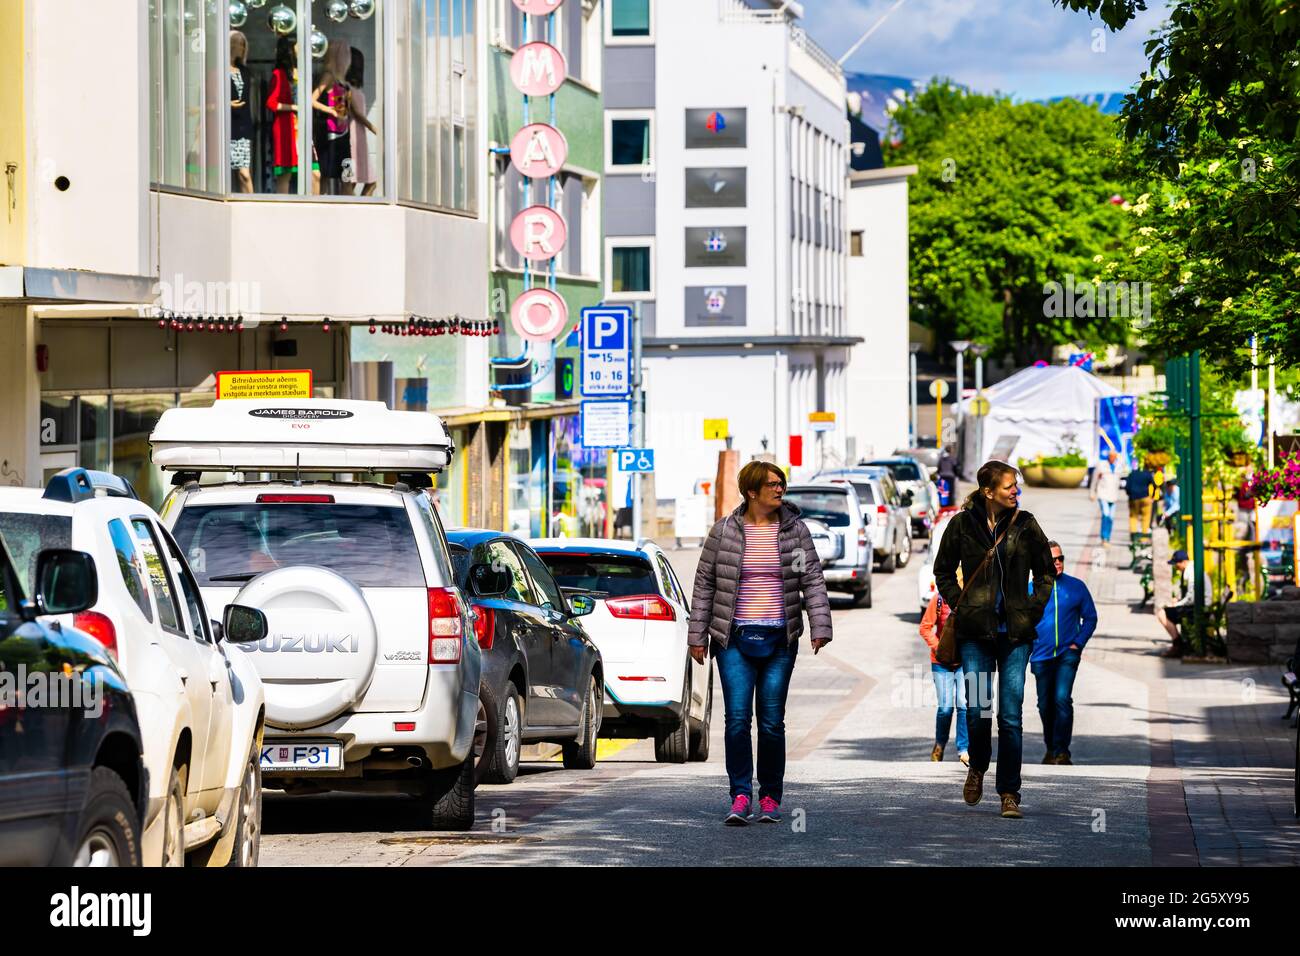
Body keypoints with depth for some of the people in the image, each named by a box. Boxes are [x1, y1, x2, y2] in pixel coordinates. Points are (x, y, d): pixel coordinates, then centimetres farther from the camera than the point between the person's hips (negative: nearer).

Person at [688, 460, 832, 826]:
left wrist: (820, 626, -8)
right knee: (737, 718, -9)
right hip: (735, 640, -1)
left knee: (772, 722, 3)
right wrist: (697, 636, 4)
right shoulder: (724, 532, 2)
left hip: (779, 640, 1)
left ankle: (771, 797, 13)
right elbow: (704, 583, 6)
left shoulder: (795, 530, 5)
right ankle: (741, 796, -6)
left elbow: (813, 580, 4)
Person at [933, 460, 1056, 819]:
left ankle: (1009, 794, 2)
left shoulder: (1025, 525, 3)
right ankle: (978, 767, 25)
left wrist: (1034, 607, 4)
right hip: (975, 631, 0)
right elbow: (943, 570, 14)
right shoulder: (963, 524, 1)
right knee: (978, 709, -5)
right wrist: (959, 604, 4)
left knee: (1010, 715, -4)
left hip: (1015, 631, 0)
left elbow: (1046, 571, 15)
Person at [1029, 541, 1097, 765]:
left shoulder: (1077, 586, 2)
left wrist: (1078, 643, -3)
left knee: (1062, 699, -18)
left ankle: (1062, 751, -16)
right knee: (1045, 704, 10)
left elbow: (1090, 617, 9)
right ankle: (1051, 749, 28)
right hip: (1041, 656, 2)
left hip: (1067, 654, -2)